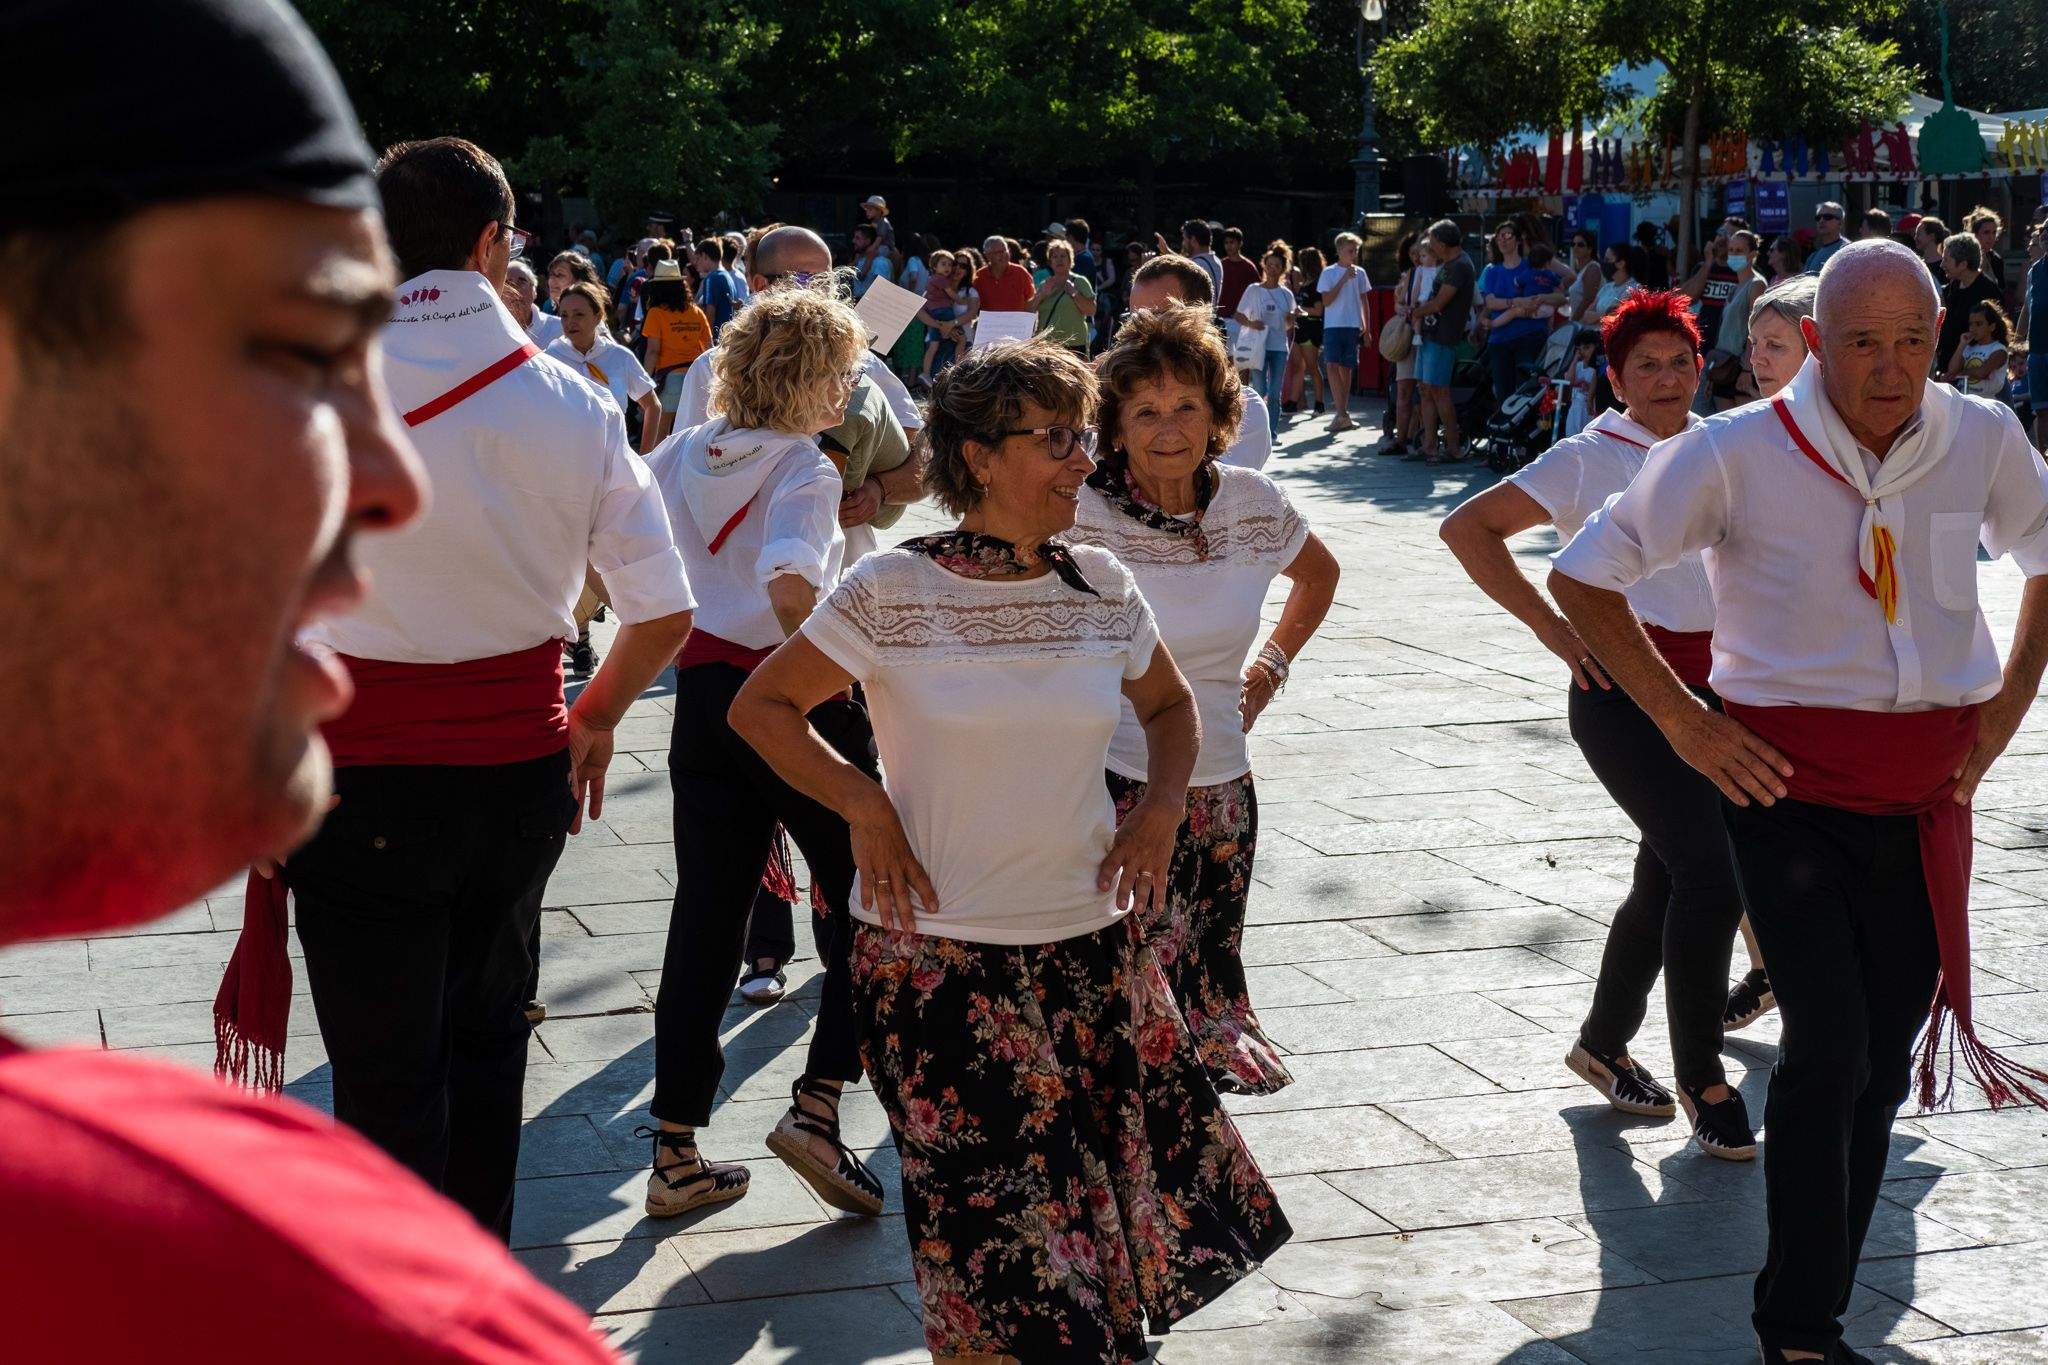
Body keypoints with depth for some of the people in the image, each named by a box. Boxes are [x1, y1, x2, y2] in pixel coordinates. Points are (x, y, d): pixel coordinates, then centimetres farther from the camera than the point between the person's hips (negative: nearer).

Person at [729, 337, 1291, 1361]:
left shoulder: (1102, 587, 3)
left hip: (1092, 947, 4)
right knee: (996, 1244, -1)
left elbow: (1168, 706, 20)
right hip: (937, 957, -4)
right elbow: (761, 706, 1)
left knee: (1113, 1209, 9)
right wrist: (861, 800, -10)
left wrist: (1161, 807, 4)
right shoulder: (891, 593, -9)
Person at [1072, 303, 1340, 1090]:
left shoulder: (1252, 505, 0)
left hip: (1221, 793, 5)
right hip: (1113, 789, -5)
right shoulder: (1077, 517, -15)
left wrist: (1272, 666, 12)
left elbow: (1319, 575, 22)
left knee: (1206, 990, 14)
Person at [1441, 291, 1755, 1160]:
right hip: (1622, 689, -6)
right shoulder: (1589, 458, -5)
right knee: (1713, 870, -17)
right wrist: (1549, 626, -10)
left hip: (1711, 686, 6)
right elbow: (1468, 527, -7)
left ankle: (1602, 1044, 33)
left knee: (1668, 880, 13)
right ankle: (1701, 1078, -4)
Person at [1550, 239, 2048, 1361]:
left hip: (1927, 796, 4)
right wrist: (1682, 722, -6)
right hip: (1789, 782, -4)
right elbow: (1583, 576, -3)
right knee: (1830, 1048, -14)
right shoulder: (1739, 452, -11)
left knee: (1882, 1064, 8)